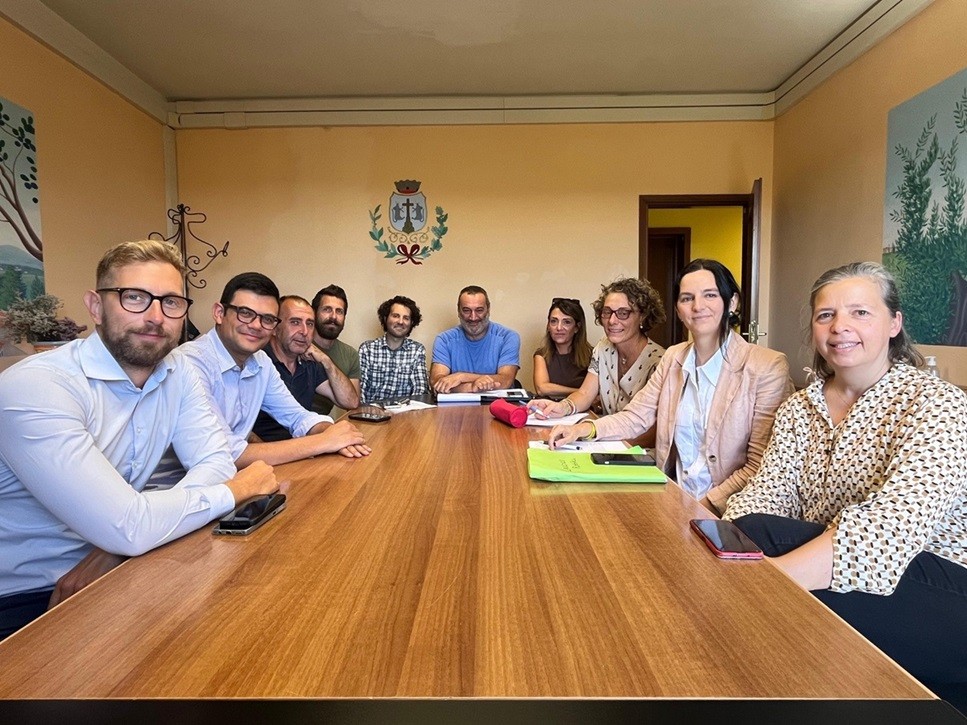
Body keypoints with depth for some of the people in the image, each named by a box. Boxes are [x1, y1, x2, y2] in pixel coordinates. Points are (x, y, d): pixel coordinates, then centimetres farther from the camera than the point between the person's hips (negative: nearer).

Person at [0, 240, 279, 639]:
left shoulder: (176, 371, -3)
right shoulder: (34, 387, -24)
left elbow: (215, 462, -7)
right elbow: (129, 528, -30)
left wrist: (120, 541, -20)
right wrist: (237, 489, -17)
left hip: (116, 568, 6)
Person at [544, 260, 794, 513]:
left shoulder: (768, 368, -10)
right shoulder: (673, 358, 8)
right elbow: (636, 417, 4)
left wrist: (706, 505, -19)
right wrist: (586, 429, -12)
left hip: (725, 511, -5)